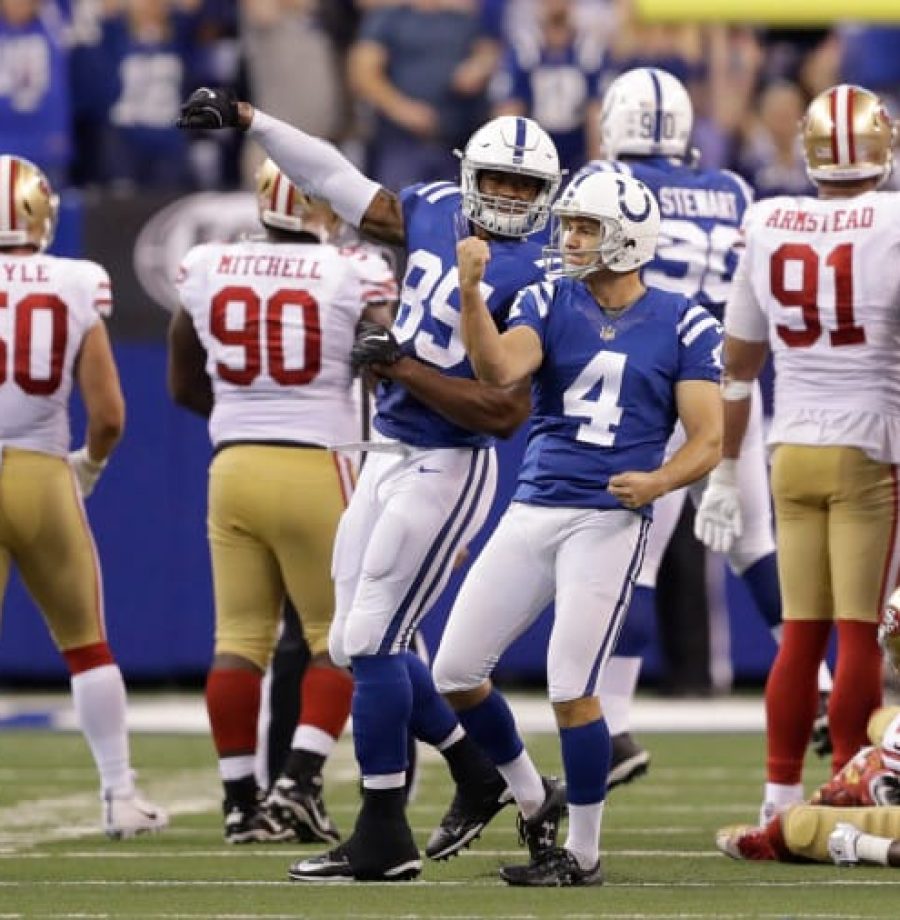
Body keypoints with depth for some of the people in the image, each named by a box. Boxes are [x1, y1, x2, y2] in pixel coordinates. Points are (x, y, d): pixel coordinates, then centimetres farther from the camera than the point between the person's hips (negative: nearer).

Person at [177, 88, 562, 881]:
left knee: (368, 644, -9)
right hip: (390, 453, 8)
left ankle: (383, 839, 0)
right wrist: (245, 118, 18)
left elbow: (507, 414, -22)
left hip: (446, 469, -8)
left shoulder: (534, 281, -17)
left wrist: (403, 368, -21)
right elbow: (339, 179, 18)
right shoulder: (436, 212, 5)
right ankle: (479, 779, 28)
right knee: (359, 645, 12)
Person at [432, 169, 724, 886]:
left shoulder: (683, 326, 0)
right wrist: (470, 290, -29)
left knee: (572, 688, -10)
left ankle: (583, 854, 5)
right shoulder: (549, 305, 5)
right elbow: (499, 370, -15)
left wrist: (660, 480, -23)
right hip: (532, 513, 4)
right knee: (456, 672, 4)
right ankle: (533, 804, 26)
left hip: (610, 522, -4)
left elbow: (708, 441, -3)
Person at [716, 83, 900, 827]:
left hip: (793, 451, 4)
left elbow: (738, 363, 10)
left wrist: (726, 471, 18)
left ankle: (781, 796, 11)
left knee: (801, 632, 10)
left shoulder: (768, 227, 3)